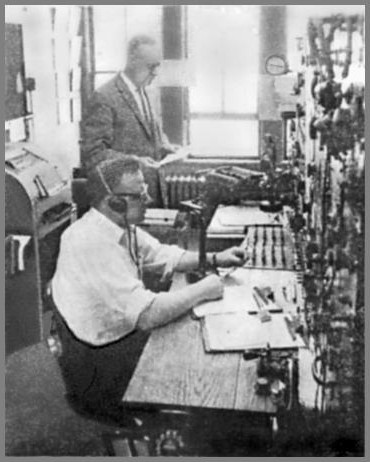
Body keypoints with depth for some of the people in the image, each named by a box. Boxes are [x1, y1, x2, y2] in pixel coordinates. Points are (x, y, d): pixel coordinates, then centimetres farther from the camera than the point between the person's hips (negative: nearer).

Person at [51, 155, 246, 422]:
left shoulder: (122, 226, -3)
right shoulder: (92, 243, -31)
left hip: (128, 329, 8)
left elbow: (162, 256, 12)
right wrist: (202, 290, -22)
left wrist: (214, 259, -1)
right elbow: (146, 314, -34)